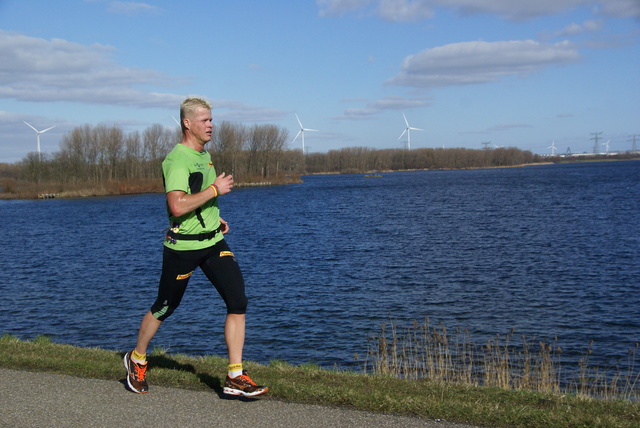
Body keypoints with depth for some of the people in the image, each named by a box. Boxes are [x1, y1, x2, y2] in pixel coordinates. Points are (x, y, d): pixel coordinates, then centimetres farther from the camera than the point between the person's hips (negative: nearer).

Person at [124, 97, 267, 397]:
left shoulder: (205, 155, 12)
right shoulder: (177, 160, -17)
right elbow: (177, 206, -31)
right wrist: (215, 189, -23)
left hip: (214, 242, 7)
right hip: (183, 246, -7)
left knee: (238, 302, -6)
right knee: (165, 307, 10)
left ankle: (236, 377, -1)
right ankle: (137, 359, 36)